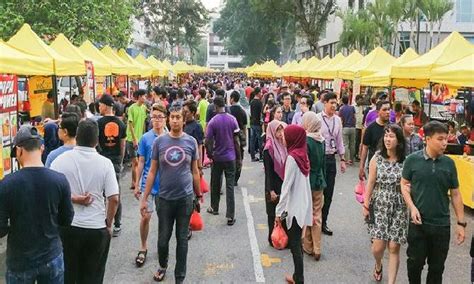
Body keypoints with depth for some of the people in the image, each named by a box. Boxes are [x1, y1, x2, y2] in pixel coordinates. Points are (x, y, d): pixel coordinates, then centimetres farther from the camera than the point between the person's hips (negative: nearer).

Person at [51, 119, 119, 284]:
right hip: (97, 229, -1)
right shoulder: (105, 163, -10)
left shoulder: (61, 160, -8)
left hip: (67, 227, 1)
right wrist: (108, 224, 3)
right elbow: (114, 199, -10)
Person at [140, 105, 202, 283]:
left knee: (182, 239, 9)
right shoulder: (159, 141, -3)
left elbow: (194, 171, 7)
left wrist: (199, 195, 10)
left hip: (185, 198, 0)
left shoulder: (191, 142, -2)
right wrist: (144, 198, -2)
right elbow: (152, 171, 0)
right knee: (163, 238, 12)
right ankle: (163, 265, 41)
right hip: (164, 198, 0)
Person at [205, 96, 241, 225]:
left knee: (215, 184, 17)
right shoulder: (232, 119, -4)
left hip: (217, 157, -1)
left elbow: (208, 142, -10)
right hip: (230, 157, 1)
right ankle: (230, 216, -2)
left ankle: (214, 208, 34)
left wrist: (210, 154, 7)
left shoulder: (213, 122, -10)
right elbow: (236, 140, -2)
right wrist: (238, 157, 6)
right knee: (230, 186, 1)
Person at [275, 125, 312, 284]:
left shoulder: (292, 157, -18)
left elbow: (287, 186, -19)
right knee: (297, 242, 17)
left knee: (294, 245, 1)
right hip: (303, 205, 8)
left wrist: (279, 211, -15)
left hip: (294, 207, -8)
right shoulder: (303, 154, 6)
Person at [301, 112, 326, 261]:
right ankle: (317, 249, 18)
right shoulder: (321, 140, 3)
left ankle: (308, 247, 21)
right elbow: (323, 162, 10)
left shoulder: (306, 140, -18)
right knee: (317, 215, 12)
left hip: (308, 182, -6)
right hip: (319, 182, 6)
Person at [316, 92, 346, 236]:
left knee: (328, 193, 11)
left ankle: (323, 222, 24)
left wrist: (342, 159, 14)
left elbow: (339, 141, 15)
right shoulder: (317, 118, -11)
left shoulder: (337, 120, 8)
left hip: (331, 158, 6)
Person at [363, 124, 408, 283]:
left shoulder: (405, 161, -4)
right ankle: (378, 266, 33)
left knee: (394, 248, 0)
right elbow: (370, 183, 1)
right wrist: (365, 205, 1)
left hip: (398, 208, 0)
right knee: (378, 246, -2)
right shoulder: (377, 158, -2)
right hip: (379, 206, 0)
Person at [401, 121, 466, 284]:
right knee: (415, 262, 12)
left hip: (442, 225, 2)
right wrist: (412, 207, -13)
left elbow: (455, 194, 3)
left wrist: (461, 223, 2)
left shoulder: (449, 163, -2)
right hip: (418, 223, -2)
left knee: (437, 267, 13)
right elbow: (404, 184, 2)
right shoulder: (412, 160, -8)